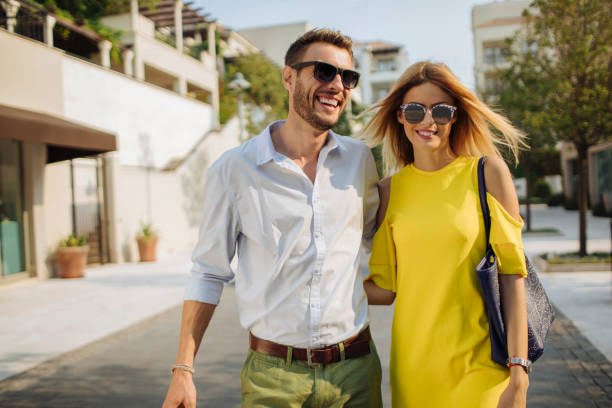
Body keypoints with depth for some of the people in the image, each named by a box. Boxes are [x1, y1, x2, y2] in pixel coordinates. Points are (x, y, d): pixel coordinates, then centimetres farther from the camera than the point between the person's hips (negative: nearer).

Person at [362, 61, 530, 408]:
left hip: (479, 366, -2)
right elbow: (384, 289, 6)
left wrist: (519, 373, -10)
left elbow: (511, 274, -7)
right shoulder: (390, 190, 4)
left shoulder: (487, 172, -4)